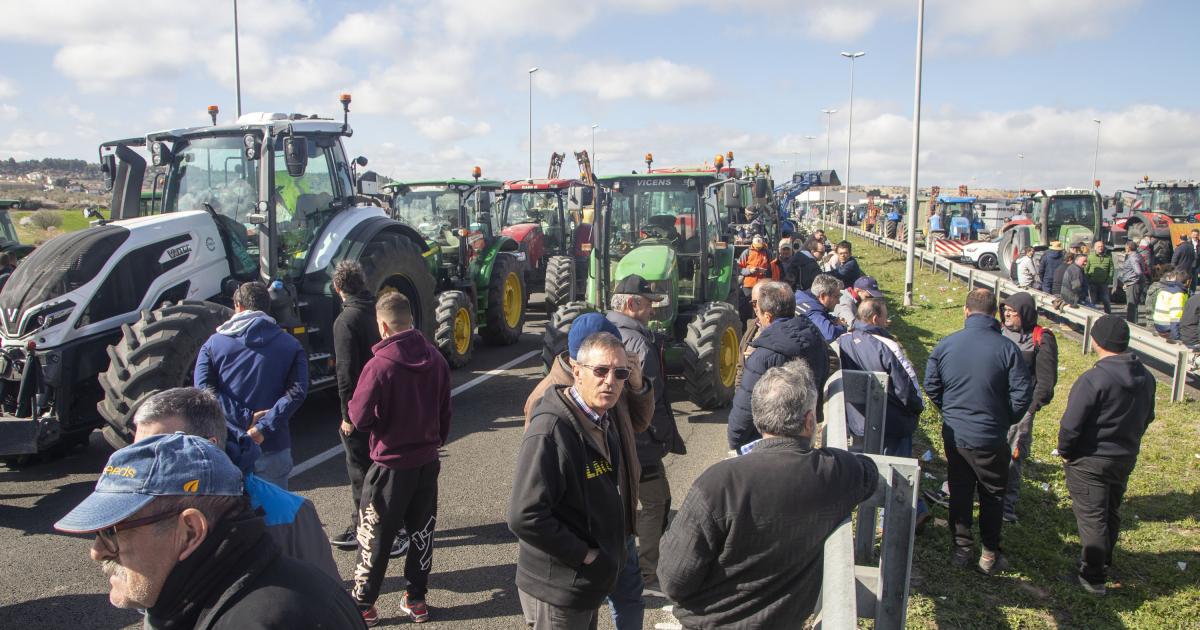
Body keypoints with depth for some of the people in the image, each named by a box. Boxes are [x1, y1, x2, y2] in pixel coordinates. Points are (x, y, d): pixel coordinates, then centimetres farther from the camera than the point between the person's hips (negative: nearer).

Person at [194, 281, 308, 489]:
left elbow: (204, 390, -8)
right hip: (272, 449, 0)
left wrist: (245, 417, -11)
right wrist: (264, 427, -15)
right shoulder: (290, 345, 2)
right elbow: (297, 391, -11)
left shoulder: (214, 343, 4)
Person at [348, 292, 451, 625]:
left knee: (375, 534, 10)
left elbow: (360, 417, -16)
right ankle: (416, 598, 26)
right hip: (428, 460, 5)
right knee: (421, 529, 17)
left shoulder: (379, 365, -21)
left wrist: (352, 406, 5)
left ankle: (363, 603, 20)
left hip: (391, 464, -5)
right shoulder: (436, 359, -3)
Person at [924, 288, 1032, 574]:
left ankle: (961, 548, 26)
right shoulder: (1007, 348, -15)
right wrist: (1005, 421, 5)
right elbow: (1022, 394, -12)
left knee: (959, 491, 17)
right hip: (990, 438, -2)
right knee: (992, 496, 15)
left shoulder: (945, 345, -8)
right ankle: (990, 555, 23)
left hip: (953, 435, 2)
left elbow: (931, 386, 0)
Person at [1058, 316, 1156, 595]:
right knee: (1111, 513, 22)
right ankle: (1103, 562, 39)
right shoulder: (1145, 378, -1)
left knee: (1091, 517, 2)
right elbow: (1147, 418, 12)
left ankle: (1093, 577, 8)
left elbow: (1071, 425, -23)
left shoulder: (1092, 380, -26)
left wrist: (1065, 452, -6)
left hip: (1089, 461, -7)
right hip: (1126, 458, 7)